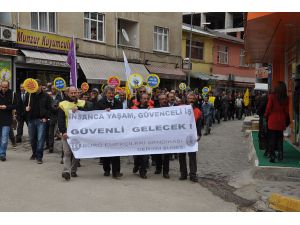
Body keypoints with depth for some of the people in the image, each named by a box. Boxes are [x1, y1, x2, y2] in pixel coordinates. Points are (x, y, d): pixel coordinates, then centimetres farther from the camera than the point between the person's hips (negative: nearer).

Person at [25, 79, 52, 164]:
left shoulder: (46, 96, -1)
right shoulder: (29, 95, 6)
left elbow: (49, 108, 0)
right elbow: (25, 105, 17)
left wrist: (46, 117, -9)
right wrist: (26, 108, -5)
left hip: (41, 120, -3)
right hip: (31, 119, 3)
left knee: (40, 139, -7)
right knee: (32, 138, 12)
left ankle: (39, 157, -2)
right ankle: (34, 153, 30)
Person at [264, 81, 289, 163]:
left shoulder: (272, 96, -10)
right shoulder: (286, 98, -1)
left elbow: (268, 108, -7)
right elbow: (286, 111, 4)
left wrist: (266, 116, 9)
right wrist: (286, 120, 15)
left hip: (272, 120, -3)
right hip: (281, 120, 3)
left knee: (272, 138, 4)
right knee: (280, 138, 16)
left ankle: (272, 155, 3)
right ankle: (280, 153, 6)